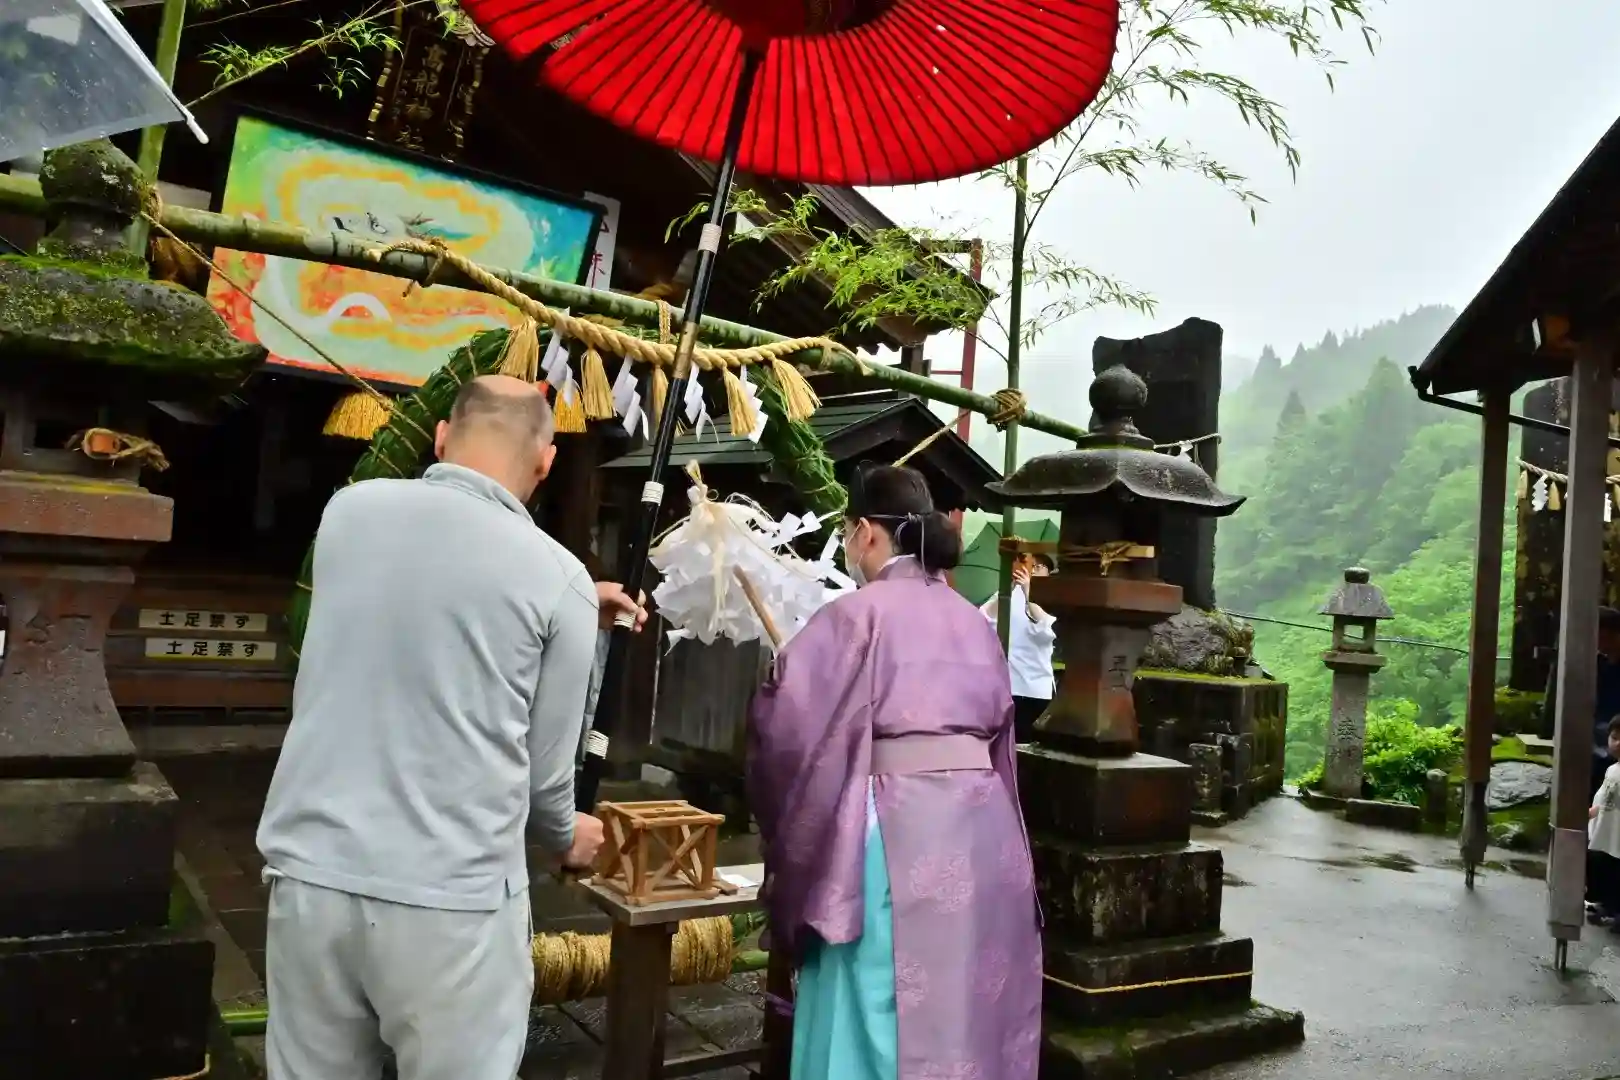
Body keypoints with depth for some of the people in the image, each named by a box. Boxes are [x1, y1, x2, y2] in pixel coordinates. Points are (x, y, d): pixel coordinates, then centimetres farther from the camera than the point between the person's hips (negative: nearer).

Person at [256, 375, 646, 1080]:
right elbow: (544, 771, 0)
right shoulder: (557, 576, -8)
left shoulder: (349, 510, 2)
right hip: (452, 900, -4)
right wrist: (568, 837, 21)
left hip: (312, 876, 4)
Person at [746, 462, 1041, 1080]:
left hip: (898, 823, -7)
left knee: (883, 1003, 3)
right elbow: (997, 727, 16)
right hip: (981, 819, 7)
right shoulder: (971, 620, 12)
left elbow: (787, 716, -10)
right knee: (965, 996, 15)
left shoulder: (858, 613, -9)